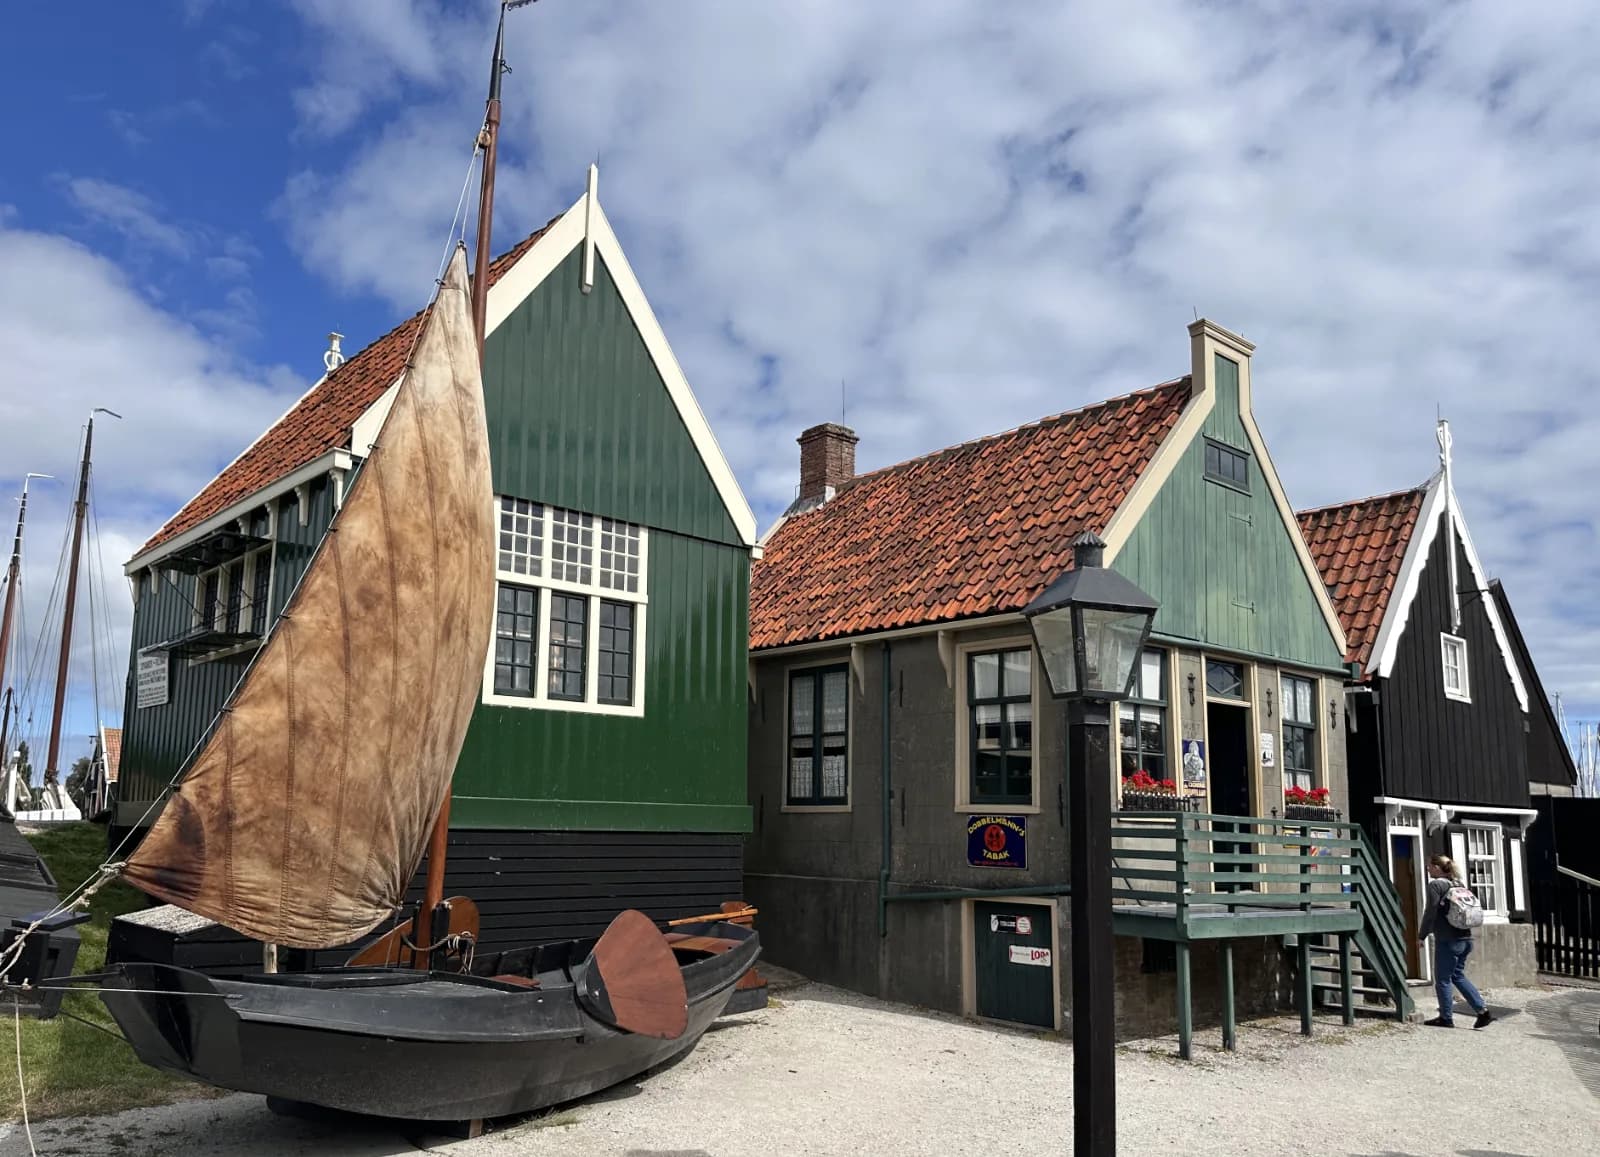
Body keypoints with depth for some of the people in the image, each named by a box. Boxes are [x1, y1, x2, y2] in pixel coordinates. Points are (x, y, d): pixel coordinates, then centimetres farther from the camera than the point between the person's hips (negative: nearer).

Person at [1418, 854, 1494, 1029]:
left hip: (1447, 940, -8)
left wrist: (1422, 935, -4)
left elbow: (1430, 913, -13)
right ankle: (1483, 1010, 10)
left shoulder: (1435, 885, -10)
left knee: (1442, 979, 3)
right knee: (1458, 975, 18)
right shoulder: (1457, 883, 13)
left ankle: (1446, 1018, 7)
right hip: (1465, 937, 8)